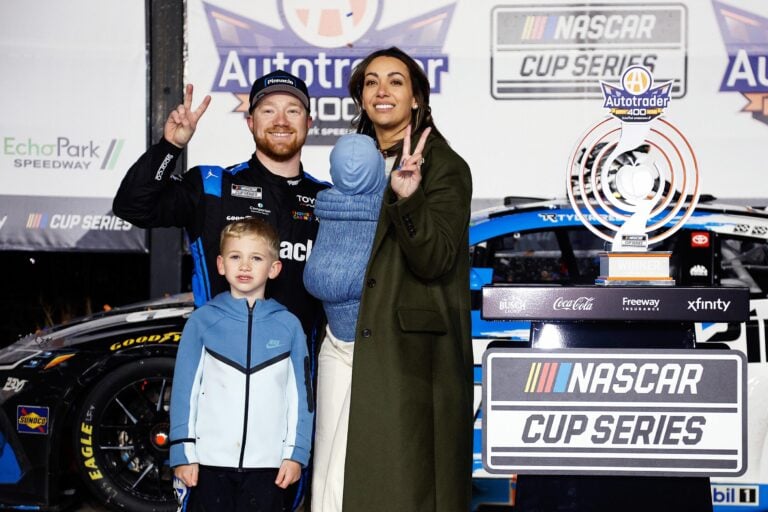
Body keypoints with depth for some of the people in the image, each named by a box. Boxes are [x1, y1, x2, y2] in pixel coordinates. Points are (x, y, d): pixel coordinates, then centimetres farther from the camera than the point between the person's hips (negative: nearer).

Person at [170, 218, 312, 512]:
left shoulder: (288, 325, 5)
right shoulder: (203, 320, 2)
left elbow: (301, 393, 5)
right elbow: (184, 389, 2)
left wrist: (296, 453, 0)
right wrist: (182, 452, -2)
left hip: (268, 464, 1)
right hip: (210, 462, 0)